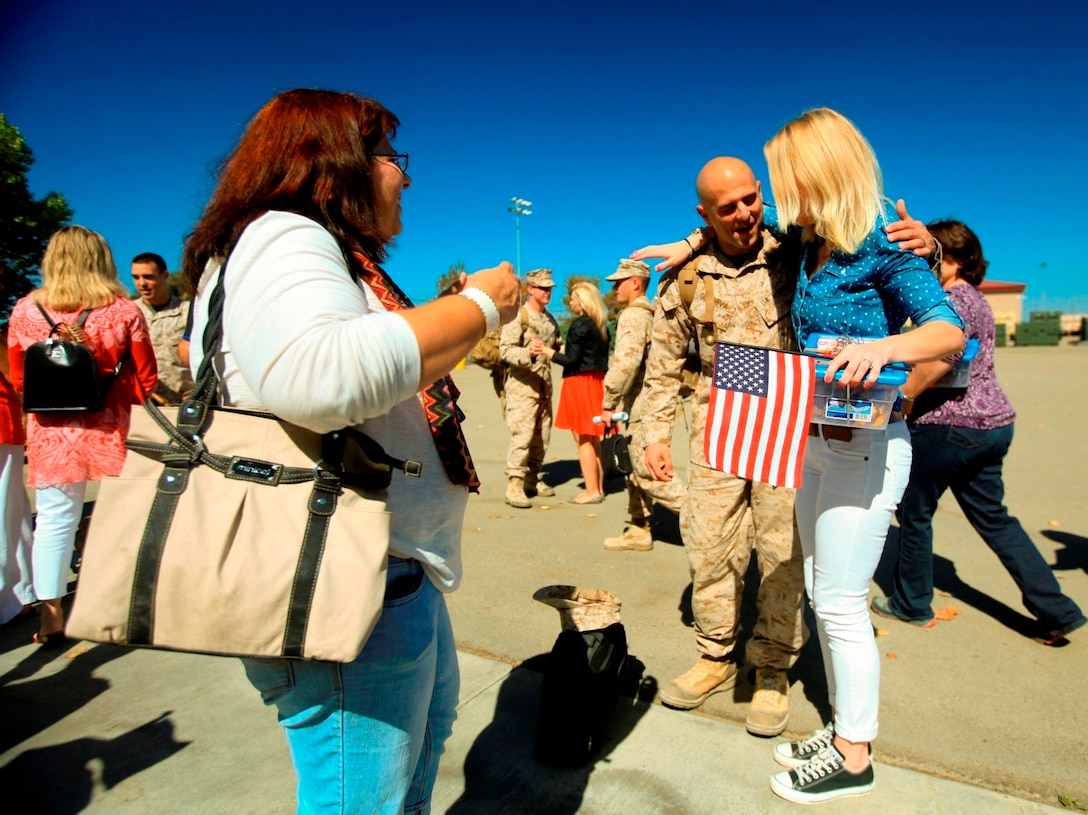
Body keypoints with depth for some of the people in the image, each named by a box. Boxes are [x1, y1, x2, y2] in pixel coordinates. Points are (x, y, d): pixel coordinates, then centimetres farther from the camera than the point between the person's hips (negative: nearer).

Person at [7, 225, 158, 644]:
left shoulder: (25, 311, -1)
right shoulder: (125, 311, -7)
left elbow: (19, 380, 7)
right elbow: (145, 380, -3)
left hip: (50, 433, 2)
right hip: (110, 432, -1)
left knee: (54, 520, 10)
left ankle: (50, 617, 18)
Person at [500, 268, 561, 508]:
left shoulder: (550, 319, 16)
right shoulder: (518, 315, -8)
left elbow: (556, 348, 25)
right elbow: (505, 349, -17)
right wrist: (527, 353, -35)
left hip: (545, 386, 8)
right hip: (522, 386, -8)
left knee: (541, 436, 10)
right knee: (522, 436, -12)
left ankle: (532, 479, 22)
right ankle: (514, 485, -8)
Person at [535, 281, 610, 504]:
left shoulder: (579, 324, -13)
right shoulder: (601, 326, 12)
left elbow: (571, 360, -16)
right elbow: (599, 357, 14)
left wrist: (546, 350, -7)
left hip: (580, 383, -8)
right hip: (597, 382, 8)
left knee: (583, 440, -3)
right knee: (593, 439, 14)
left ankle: (591, 491, 0)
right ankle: (598, 487, 20)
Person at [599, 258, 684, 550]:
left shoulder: (633, 315, -13)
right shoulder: (652, 314, 18)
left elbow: (625, 362, -26)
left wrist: (608, 403, -19)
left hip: (641, 407, -10)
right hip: (644, 405, 10)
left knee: (647, 474, -6)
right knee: (635, 471, 14)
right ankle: (639, 530, 22)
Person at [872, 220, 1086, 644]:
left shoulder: (954, 298, -14)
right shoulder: (975, 299, 17)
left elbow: (941, 356, -28)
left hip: (949, 425, -10)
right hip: (992, 422, 10)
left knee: (914, 512, 6)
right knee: (992, 517, 16)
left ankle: (911, 604, 20)